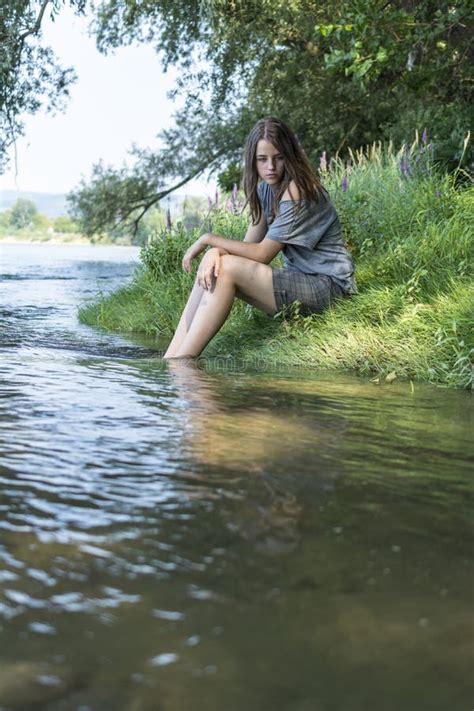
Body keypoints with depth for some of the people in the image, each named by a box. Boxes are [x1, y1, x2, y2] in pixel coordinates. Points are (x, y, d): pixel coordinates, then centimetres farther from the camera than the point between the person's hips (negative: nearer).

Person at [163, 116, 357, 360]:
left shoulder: (297, 191, -16)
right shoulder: (266, 189, 12)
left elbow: (261, 254, -16)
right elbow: (248, 246, 5)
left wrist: (209, 239, -10)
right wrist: (215, 251, -17)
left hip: (330, 287, -9)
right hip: (300, 279, 9)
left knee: (227, 268, -21)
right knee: (211, 269, -5)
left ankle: (181, 362, -20)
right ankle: (169, 362, -10)